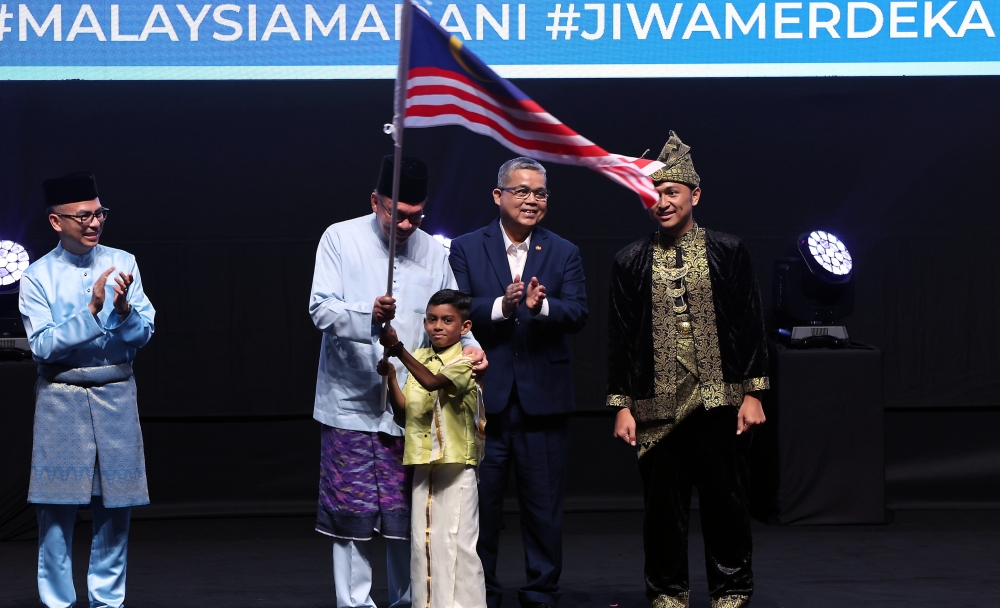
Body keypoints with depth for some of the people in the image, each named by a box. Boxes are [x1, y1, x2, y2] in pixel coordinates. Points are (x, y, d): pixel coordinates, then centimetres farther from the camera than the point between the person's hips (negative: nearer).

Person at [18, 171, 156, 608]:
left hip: (116, 397, 2)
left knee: (115, 506, 6)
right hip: (61, 401, -2)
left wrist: (124, 308, -20)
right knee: (57, 510, -1)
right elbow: (44, 346, -13)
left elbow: (143, 335, 1)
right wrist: (92, 310, -22)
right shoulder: (37, 277, -3)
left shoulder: (122, 263, 3)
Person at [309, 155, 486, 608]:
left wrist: (468, 346, -10)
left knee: (407, 512, 5)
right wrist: (369, 315, -28)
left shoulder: (433, 253, 10)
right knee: (352, 511, -2)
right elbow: (321, 309, -10)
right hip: (351, 402, -2)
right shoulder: (341, 238, 0)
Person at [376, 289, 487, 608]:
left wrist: (397, 348, -35)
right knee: (422, 541, 10)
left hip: (455, 466, -6)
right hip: (423, 465, 6)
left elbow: (433, 382, -29)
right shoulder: (418, 358, 11)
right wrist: (390, 378, -6)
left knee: (455, 542, -5)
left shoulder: (463, 362, -10)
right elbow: (404, 407, 11)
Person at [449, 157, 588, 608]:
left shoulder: (564, 254, 6)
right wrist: (500, 306, -26)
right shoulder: (466, 250, 3)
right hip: (485, 397, -1)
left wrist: (542, 306, -28)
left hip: (543, 399, 1)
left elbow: (578, 314, -8)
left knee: (544, 504, 7)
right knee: (480, 503, 7)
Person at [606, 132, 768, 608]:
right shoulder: (629, 262, 6)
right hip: (657, 405, 1)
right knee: (663, 502, 5)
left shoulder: (728, 253, 4)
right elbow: (619, 337, 6)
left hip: (717, 400, -1)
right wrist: (622, 406, 2)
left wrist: (752, 393, -1)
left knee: (723, 497, 5)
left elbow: (750, 325, 4)